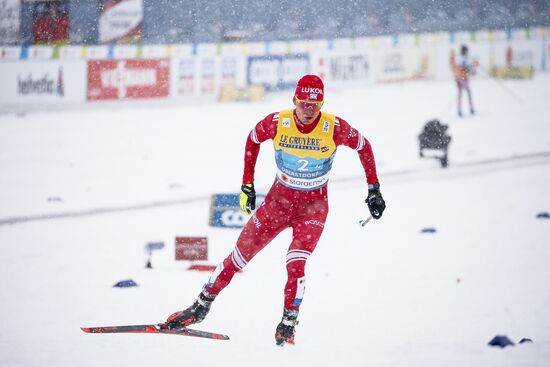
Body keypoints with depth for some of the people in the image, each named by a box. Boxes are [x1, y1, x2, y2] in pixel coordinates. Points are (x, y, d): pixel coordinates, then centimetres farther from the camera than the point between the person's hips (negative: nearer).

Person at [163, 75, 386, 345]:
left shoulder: (334, 128, -20)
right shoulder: (277, 122, -17)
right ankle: (201, 307, 21)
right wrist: (247, 184, 4)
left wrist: (374, 189, -3)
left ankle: (288, 326, -7)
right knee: (239, 256, 4)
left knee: (295, 265, -22)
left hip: (314, 205, -2)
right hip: (279, 199, 2)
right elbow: (253, 139, 4)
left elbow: (363, 146, -2)